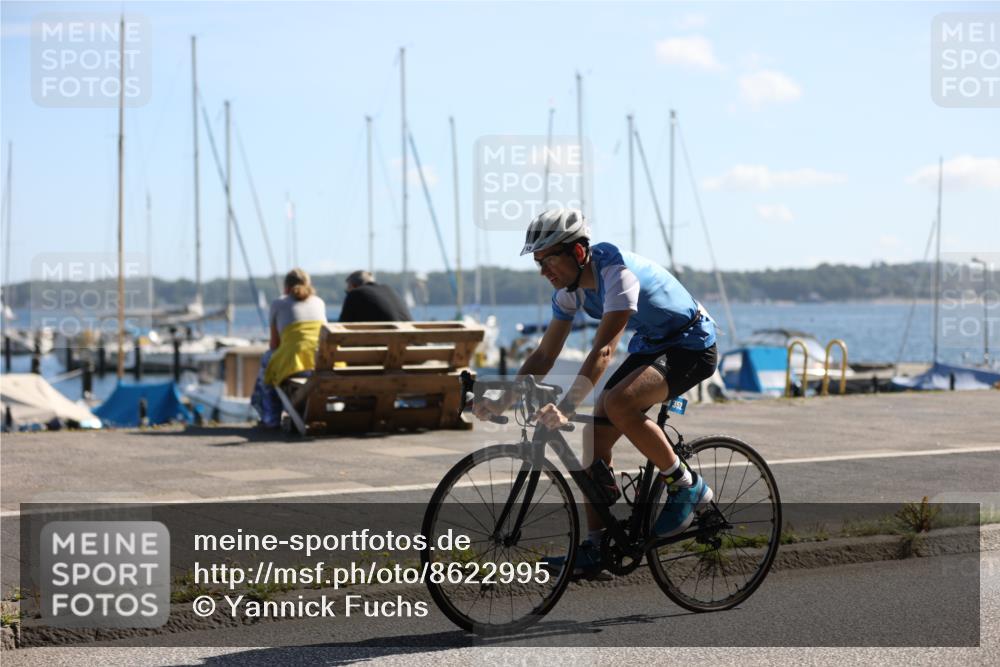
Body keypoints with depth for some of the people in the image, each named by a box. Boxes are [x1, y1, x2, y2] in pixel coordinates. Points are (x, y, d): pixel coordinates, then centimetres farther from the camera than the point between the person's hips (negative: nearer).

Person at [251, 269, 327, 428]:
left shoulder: (278, 303, 14)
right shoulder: (319, 302, 25)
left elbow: (274, 343, 19)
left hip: (295, 361, -4)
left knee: (267, 360, 29)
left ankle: (271, 418, 29)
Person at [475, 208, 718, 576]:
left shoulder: (617, 273, -30)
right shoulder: (570, 287, -4)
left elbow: (603, 351, -39)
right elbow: (544, 356, -1)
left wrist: (565, 408, -48)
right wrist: (502, 402, -13)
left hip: (692, 346, -9)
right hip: (649, 345, 9)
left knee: (618, 403, -32)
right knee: (595, 438, -5)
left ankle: (687, 487, -14)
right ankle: (595, 548, 2)